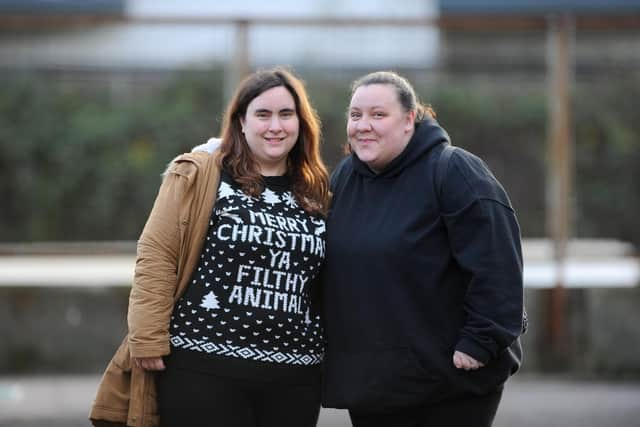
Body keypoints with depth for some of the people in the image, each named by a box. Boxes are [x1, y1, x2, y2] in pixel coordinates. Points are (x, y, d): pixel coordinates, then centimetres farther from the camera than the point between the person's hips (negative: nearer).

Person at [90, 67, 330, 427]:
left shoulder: (317, 192, 13)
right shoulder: (197, 176, -1)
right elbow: (157, 258, -5)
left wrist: (329, 354, 15)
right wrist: (149, 340, -10)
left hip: (293, 378, 4)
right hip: (202, 367, -4)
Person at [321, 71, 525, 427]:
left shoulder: (454, 171, -12)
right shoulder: (343, 177, 9)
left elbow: (495, 266, -17)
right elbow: (331, 267, 20)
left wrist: (481, 342, -20)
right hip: (369, 379, 6)